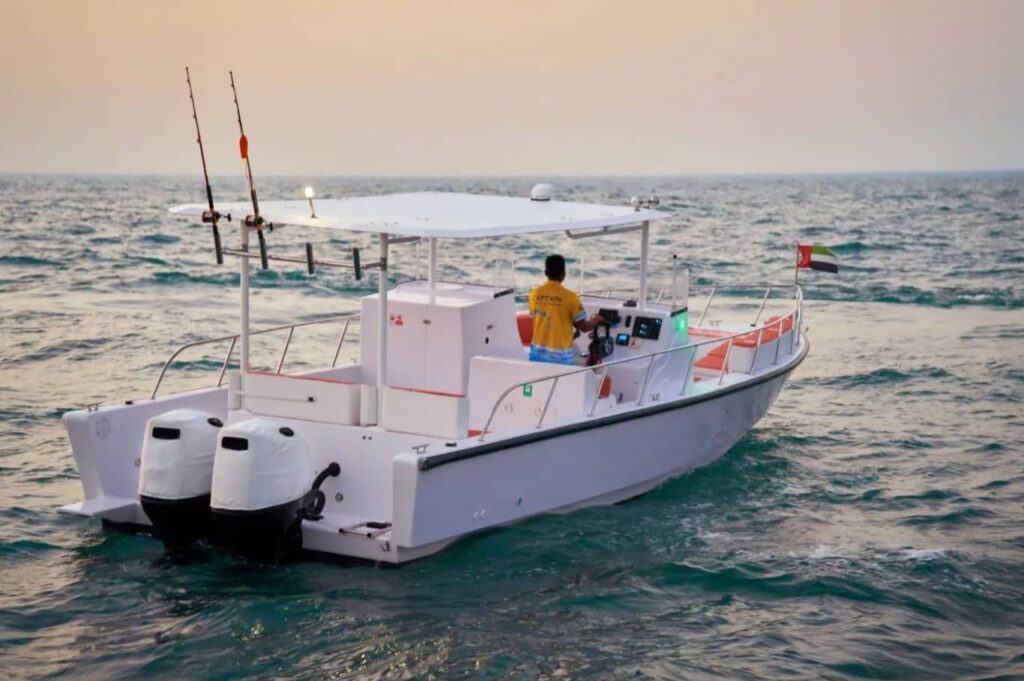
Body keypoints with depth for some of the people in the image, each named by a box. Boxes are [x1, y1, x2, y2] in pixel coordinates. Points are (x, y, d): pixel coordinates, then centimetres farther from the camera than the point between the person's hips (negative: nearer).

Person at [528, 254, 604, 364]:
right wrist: (596, 320, 18)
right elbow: (583, 327, -4)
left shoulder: (534, 294, 1)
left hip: (538, 353, 4)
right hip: (560, 356, -4)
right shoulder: (570, 297, -12)